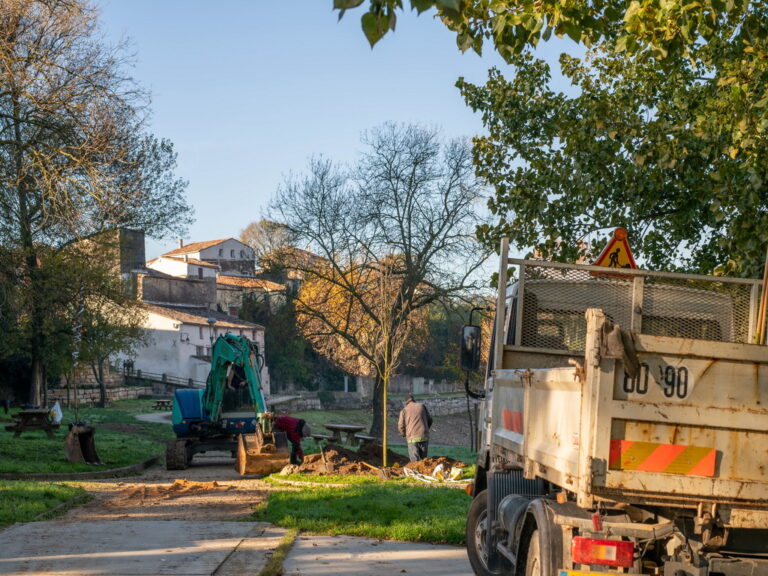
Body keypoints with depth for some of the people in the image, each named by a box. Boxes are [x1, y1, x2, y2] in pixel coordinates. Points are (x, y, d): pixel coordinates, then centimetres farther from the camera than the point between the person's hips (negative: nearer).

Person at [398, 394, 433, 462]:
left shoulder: (404, 410, 3)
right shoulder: (422, 406, 10)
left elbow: (400, 426, -1)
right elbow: (429, 420, 13)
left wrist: (404, 435, 17)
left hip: (412, 438, -2)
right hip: (424, 436, 2)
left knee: (414, 460, -2)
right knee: (423, 459, 10)